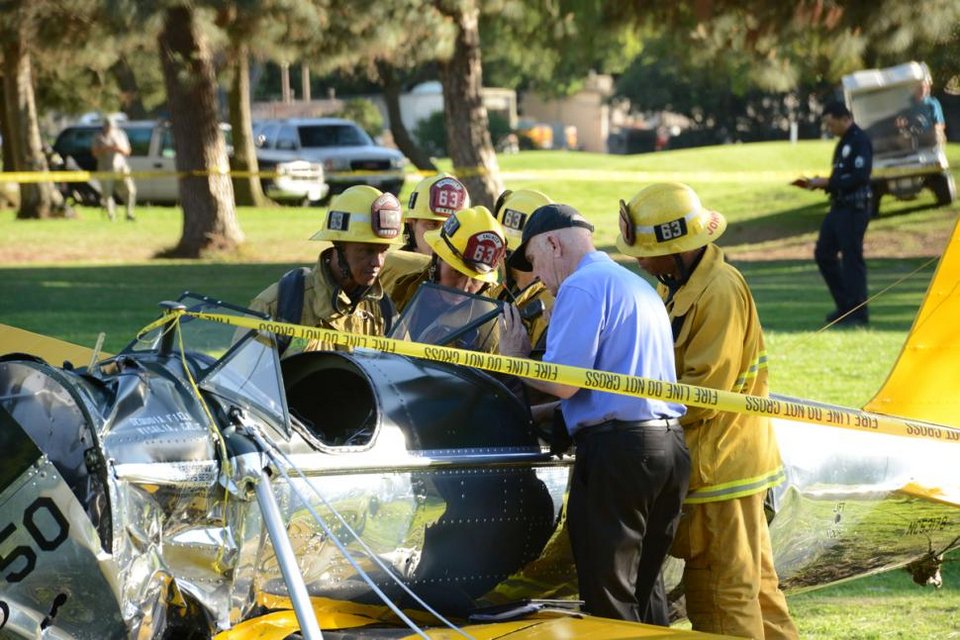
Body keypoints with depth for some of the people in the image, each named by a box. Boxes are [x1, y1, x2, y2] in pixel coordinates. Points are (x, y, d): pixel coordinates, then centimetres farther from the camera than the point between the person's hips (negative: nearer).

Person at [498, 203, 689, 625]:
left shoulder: (581, 287, -8)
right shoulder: (640, 286, 22)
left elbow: (564, 383, -15)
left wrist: (514, 359, 2)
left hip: (616, 448, -9)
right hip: (670, 444, 9)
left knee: (609, 595, -1)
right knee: (645, 586, 16)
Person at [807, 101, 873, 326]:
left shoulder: (859, 141, -13)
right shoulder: (844, 142, 17)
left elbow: (859, 176, -23)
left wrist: (827, 183, -18)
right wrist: (822, 183, 6)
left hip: (854, 208, -10)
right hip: (839, 206, 10)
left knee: (852, 257, -6)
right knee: (823, 253, 12)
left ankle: (858, 312, 0)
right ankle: (845, 305, 19)